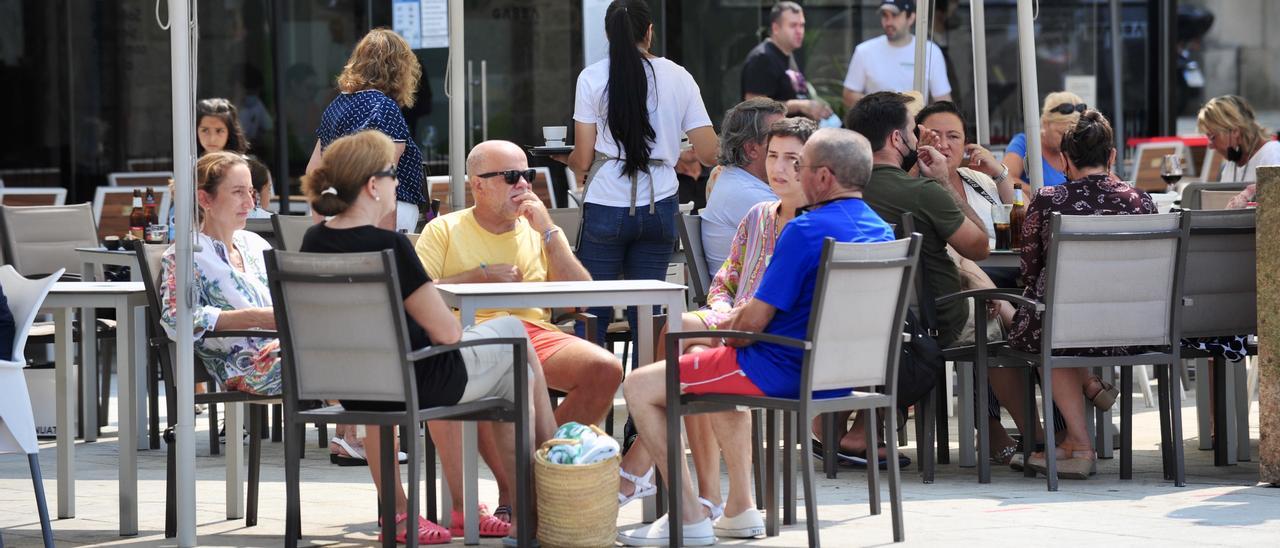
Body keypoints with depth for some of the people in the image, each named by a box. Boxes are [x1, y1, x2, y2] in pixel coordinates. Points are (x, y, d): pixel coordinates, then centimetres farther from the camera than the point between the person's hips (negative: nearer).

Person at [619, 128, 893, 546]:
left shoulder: (807, 230, -21)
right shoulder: (881, 231, 6)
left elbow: (755, 321, -18)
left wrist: (730, 329, 4)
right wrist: (744, 317, 15)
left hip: (781, 371, -9)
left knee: (639, 387, 3)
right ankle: (738, 506, 32)